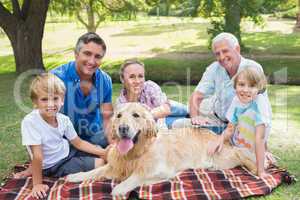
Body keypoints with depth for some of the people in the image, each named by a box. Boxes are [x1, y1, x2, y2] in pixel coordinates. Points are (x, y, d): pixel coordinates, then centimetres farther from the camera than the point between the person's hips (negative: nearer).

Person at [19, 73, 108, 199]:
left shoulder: (64, 119, -13)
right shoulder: (30, 122, -31)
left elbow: (78, 143, -2)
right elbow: (37, 157, -28)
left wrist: (104, 152, -8)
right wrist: (37, 184, -25)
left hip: (68, 151, 6)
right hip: (54, 166, -6)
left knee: (103, 157, 14)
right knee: (100, 164, -8)